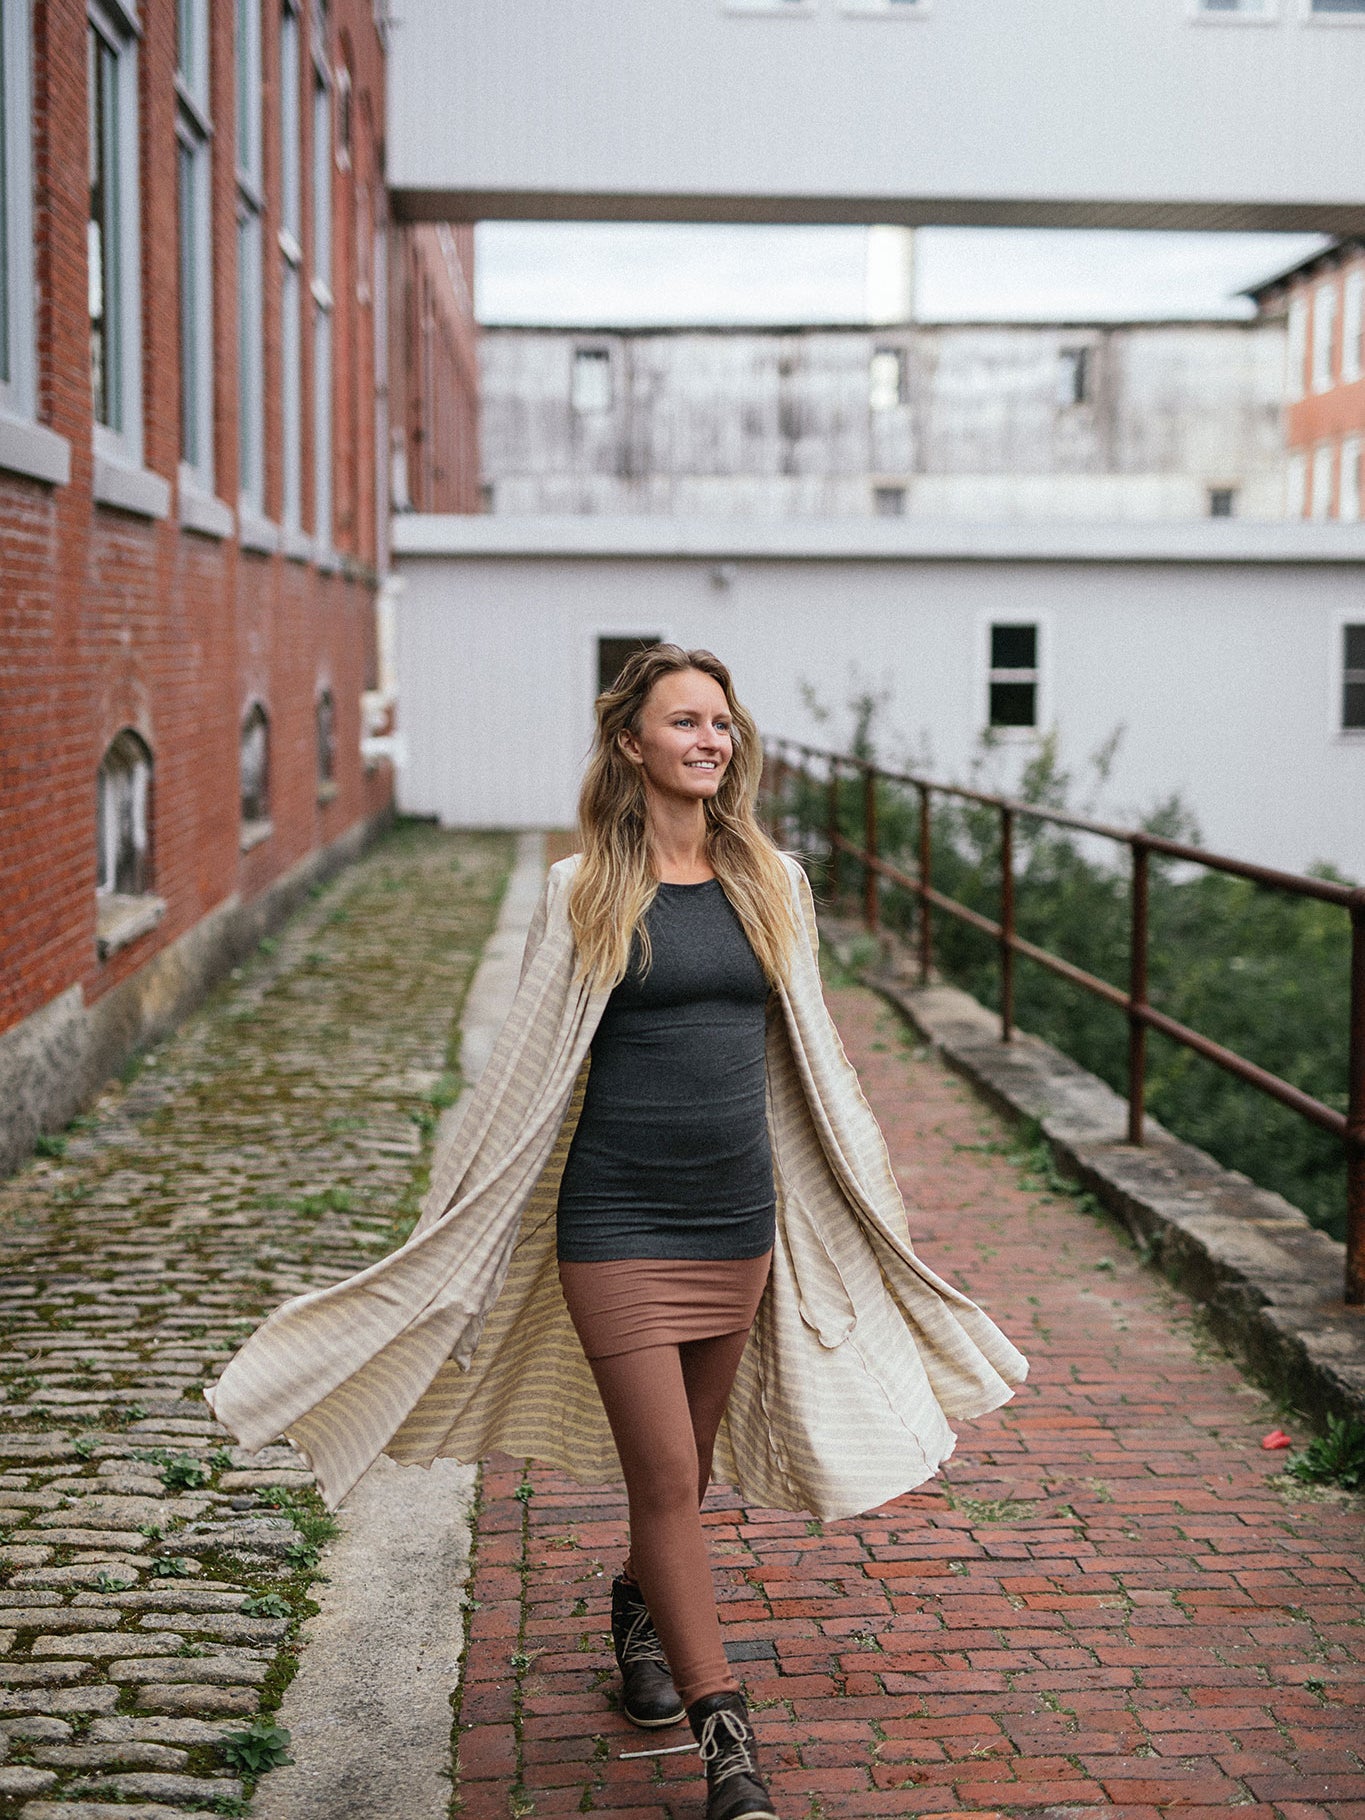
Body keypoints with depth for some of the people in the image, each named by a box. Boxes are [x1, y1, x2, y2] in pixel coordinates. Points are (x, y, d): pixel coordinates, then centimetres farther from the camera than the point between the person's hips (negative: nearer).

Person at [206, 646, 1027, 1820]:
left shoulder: (773, 885, 6)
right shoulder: (582, 894, -3)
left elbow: (809, 1061, 16)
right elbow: (528, 1071, 2)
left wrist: (872, 1204, 21)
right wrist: (455, 1225, 4)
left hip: (741, 1219, 4)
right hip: (618, 1223, -4)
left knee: (689, 1466, 15)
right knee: (668, 1481, -4)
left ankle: (638, 1608, 45)